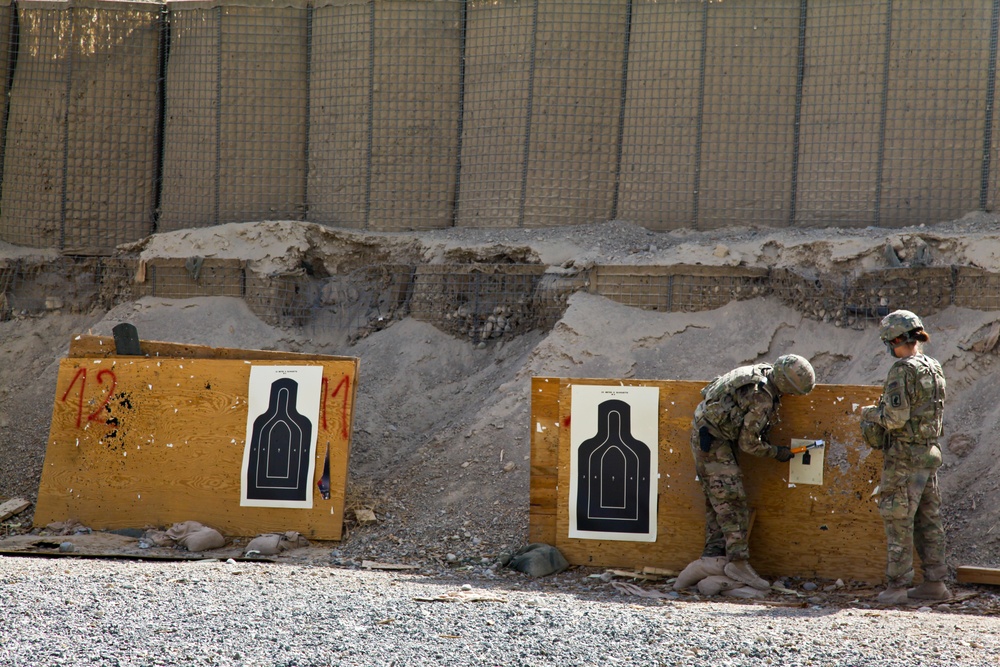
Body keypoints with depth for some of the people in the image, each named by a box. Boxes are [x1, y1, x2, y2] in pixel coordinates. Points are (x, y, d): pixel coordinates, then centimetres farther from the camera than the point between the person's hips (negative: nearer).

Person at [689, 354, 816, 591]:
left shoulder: (762, 371, 3)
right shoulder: (762, 399, -23)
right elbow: (748, 443, -16)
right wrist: (777, 453, -2)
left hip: (703, 431, 10)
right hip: (712, 440, -10)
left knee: (717, 501, 11)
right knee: (732, 502, -12)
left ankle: (712, 555, 11)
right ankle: (738, 561, -17)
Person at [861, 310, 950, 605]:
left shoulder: (903, 371, -17)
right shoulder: (934, 368, 9)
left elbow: (895, 417, -23)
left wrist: (870, 413, -3)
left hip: (904, 455, -8)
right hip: (929, 451, 8)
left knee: (898, 520, -3)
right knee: (928, 519, 12)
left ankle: (897, 585, -2)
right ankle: (935, 583, 15)